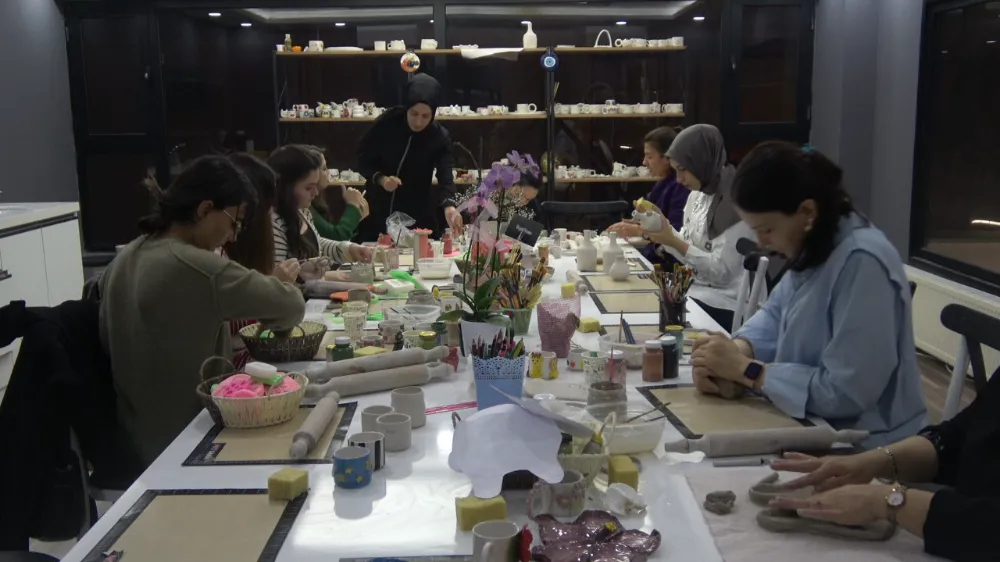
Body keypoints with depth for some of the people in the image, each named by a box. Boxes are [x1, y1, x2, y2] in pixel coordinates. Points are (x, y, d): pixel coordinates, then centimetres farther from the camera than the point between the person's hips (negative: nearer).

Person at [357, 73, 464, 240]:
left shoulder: (440, 137, -11)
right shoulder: (386, 124, -11)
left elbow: (445, 177, -23)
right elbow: (363, 159, -1)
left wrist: (449, 206, -43)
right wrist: (380, 179, -20)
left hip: (417, 216, 0)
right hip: (378, 211, 0)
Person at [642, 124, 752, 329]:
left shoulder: (735, 202, -17)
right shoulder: (698, 194, 7)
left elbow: (721, 271, -19)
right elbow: (688, 247, 10)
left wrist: (673, 242, -22)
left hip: (722, 304, -7)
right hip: (696, 287, 7)